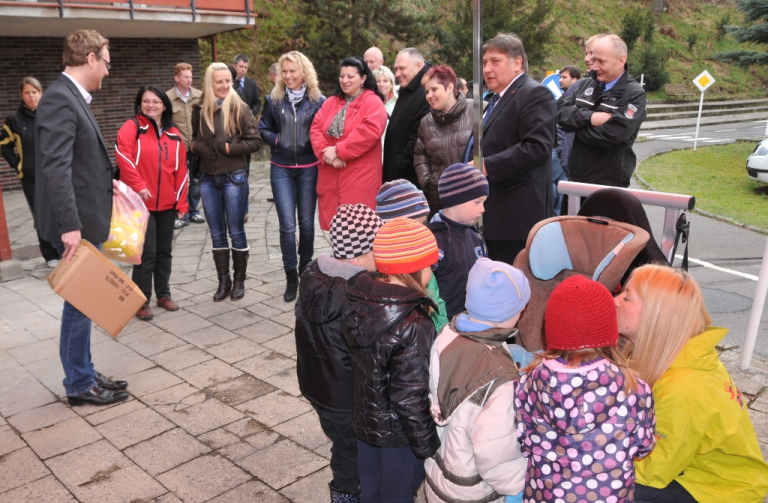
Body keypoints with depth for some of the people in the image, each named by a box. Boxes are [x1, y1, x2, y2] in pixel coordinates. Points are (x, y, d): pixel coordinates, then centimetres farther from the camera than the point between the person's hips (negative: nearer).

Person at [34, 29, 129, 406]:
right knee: (80, 302, 2)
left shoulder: (73, 97, 13)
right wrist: (69, 225, -27)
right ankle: (79, 385, 17)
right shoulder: (59, 98, -17)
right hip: (77, 224, -10)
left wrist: (108, 184, 21)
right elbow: (55, 166, -24)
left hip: (86, 221, 10)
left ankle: (84, 375, 30)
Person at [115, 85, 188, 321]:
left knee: (164, 250, 13)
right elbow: (123, 156, -19)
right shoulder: (132, 127, -3)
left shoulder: (173, 134, 10)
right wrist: (138, 186, -25)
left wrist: (181, 201, 5)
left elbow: (181, 170, 10)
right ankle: (141, 301, 7)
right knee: (146, 252, -5)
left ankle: (163, 294, 27)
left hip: (167, 204, 5)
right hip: (141, 202, -5)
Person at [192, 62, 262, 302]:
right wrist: (196, 147, -2)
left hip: (233, 177, -4)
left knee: (236, 232, 4)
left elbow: (255, 141, -7)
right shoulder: (200, 110, 7)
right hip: (208, 179, 4)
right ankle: (223, 281, 20)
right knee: (217, 233, 9)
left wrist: (228, 148, -15)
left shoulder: (239, 108, -5)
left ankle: (239, 280, 17)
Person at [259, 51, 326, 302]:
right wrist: (277, 140, -6)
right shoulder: (273, 99, 4)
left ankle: (305, 268, 29)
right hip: (281, 169, 1)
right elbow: (263, 128, 11)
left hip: (309, 168, 0)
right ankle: (291, 277, 7)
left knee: (306, 222, 9)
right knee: (287, 224, -4)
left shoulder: (317, 100, 0)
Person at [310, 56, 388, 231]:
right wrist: (326, 152, -13)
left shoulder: (373, 102, -3)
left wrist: (338, 150, -18)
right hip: (330, 178, 6)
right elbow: (316, 128, 6)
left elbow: (370, 131, -19)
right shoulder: (331, 102, 15)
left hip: (360, 179, -5)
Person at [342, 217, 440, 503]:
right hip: (397, 433, -6)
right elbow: (411, 397, -26)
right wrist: (428, 445, -13)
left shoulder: (358, 300, -10)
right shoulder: (413, 326, -32)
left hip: (364, 419, 7)